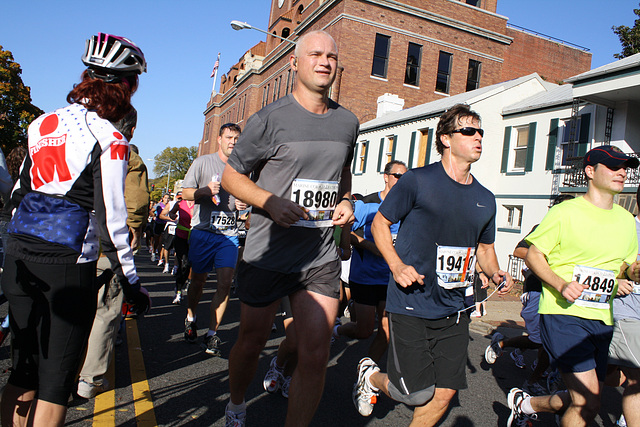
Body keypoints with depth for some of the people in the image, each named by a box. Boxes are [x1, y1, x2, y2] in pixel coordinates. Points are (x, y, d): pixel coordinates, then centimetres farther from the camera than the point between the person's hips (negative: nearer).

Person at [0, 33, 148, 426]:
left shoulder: (43, 123, 11)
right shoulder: (109, 139, -11)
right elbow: (110, 216, -14)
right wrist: (131, 280, -7)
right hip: (67, 264, -7)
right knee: (57, 376, 6)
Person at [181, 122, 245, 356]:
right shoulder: (203, 162, 5)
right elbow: (186, 192, 2)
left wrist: (243, 204, 0)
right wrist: (205, 191, -17)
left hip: (229, 234, 2)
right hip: (203, 231, -2)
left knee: (225, 283, -8)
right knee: (198, 281, 8)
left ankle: (212, 334, 1)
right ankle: (190, 318, 36)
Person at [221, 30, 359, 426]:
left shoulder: (348, 122, 7)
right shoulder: (270, 119, -7)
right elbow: (232, 175, 0)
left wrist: (346, 200, 3)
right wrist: (271, 201, -18)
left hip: (322, 258, 3)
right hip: (268, 255, -2)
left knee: (315, 355, -2)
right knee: (251, 343, 14)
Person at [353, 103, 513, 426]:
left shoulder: (485, 200, 9)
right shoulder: (417, 181, -9)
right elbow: (380, 222, -3)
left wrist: (494, 273, 1)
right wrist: (397, 266, -17)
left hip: (453, 310, 6)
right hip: (411, 304, -6)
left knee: (444, 393, 8)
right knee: (417, 394, -2)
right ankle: (371, 376, 29)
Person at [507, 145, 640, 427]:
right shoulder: (565, 213, -7)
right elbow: (532, 255, -5)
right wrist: (561, 284, -21)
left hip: (601, 320, 7)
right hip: (563, 314, -7)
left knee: (583, 401, 11)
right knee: (588, 403, -13)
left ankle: (526, 404, 36)